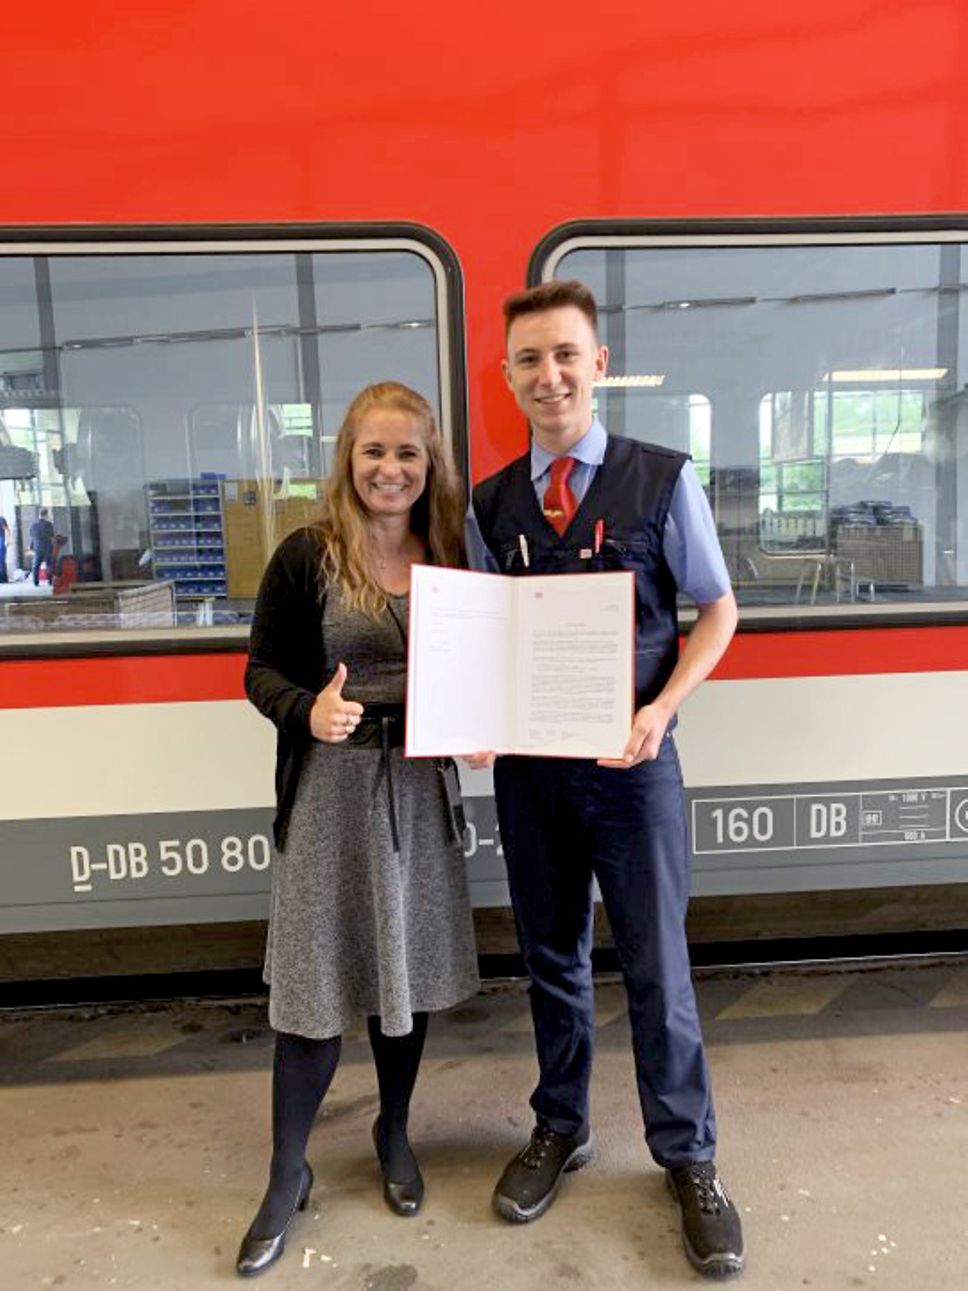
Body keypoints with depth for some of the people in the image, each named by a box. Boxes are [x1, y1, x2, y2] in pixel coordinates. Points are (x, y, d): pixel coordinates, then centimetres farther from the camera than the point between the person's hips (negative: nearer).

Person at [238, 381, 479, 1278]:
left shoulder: (450, 555, 4)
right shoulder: (307, 556, -6)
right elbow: (261, 670, -4)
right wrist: (308, 710, -23)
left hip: (420, 788, 3)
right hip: (329, 788, -3)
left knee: (408, 971, 15)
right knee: (316, 982, 5)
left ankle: (393, 1133, 41)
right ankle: (287, 1176, 28)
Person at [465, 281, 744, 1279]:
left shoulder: (663, 478, -4)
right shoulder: (490, 503, 5)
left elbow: (717, 610, 0)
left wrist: (659, 711, -14)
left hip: (631, 761, -3)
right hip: (527, 765, 3)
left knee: (657, 967, 8)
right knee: (552, 959, 17)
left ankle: (688, 1159, 30)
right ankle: (559, 1131, 39)